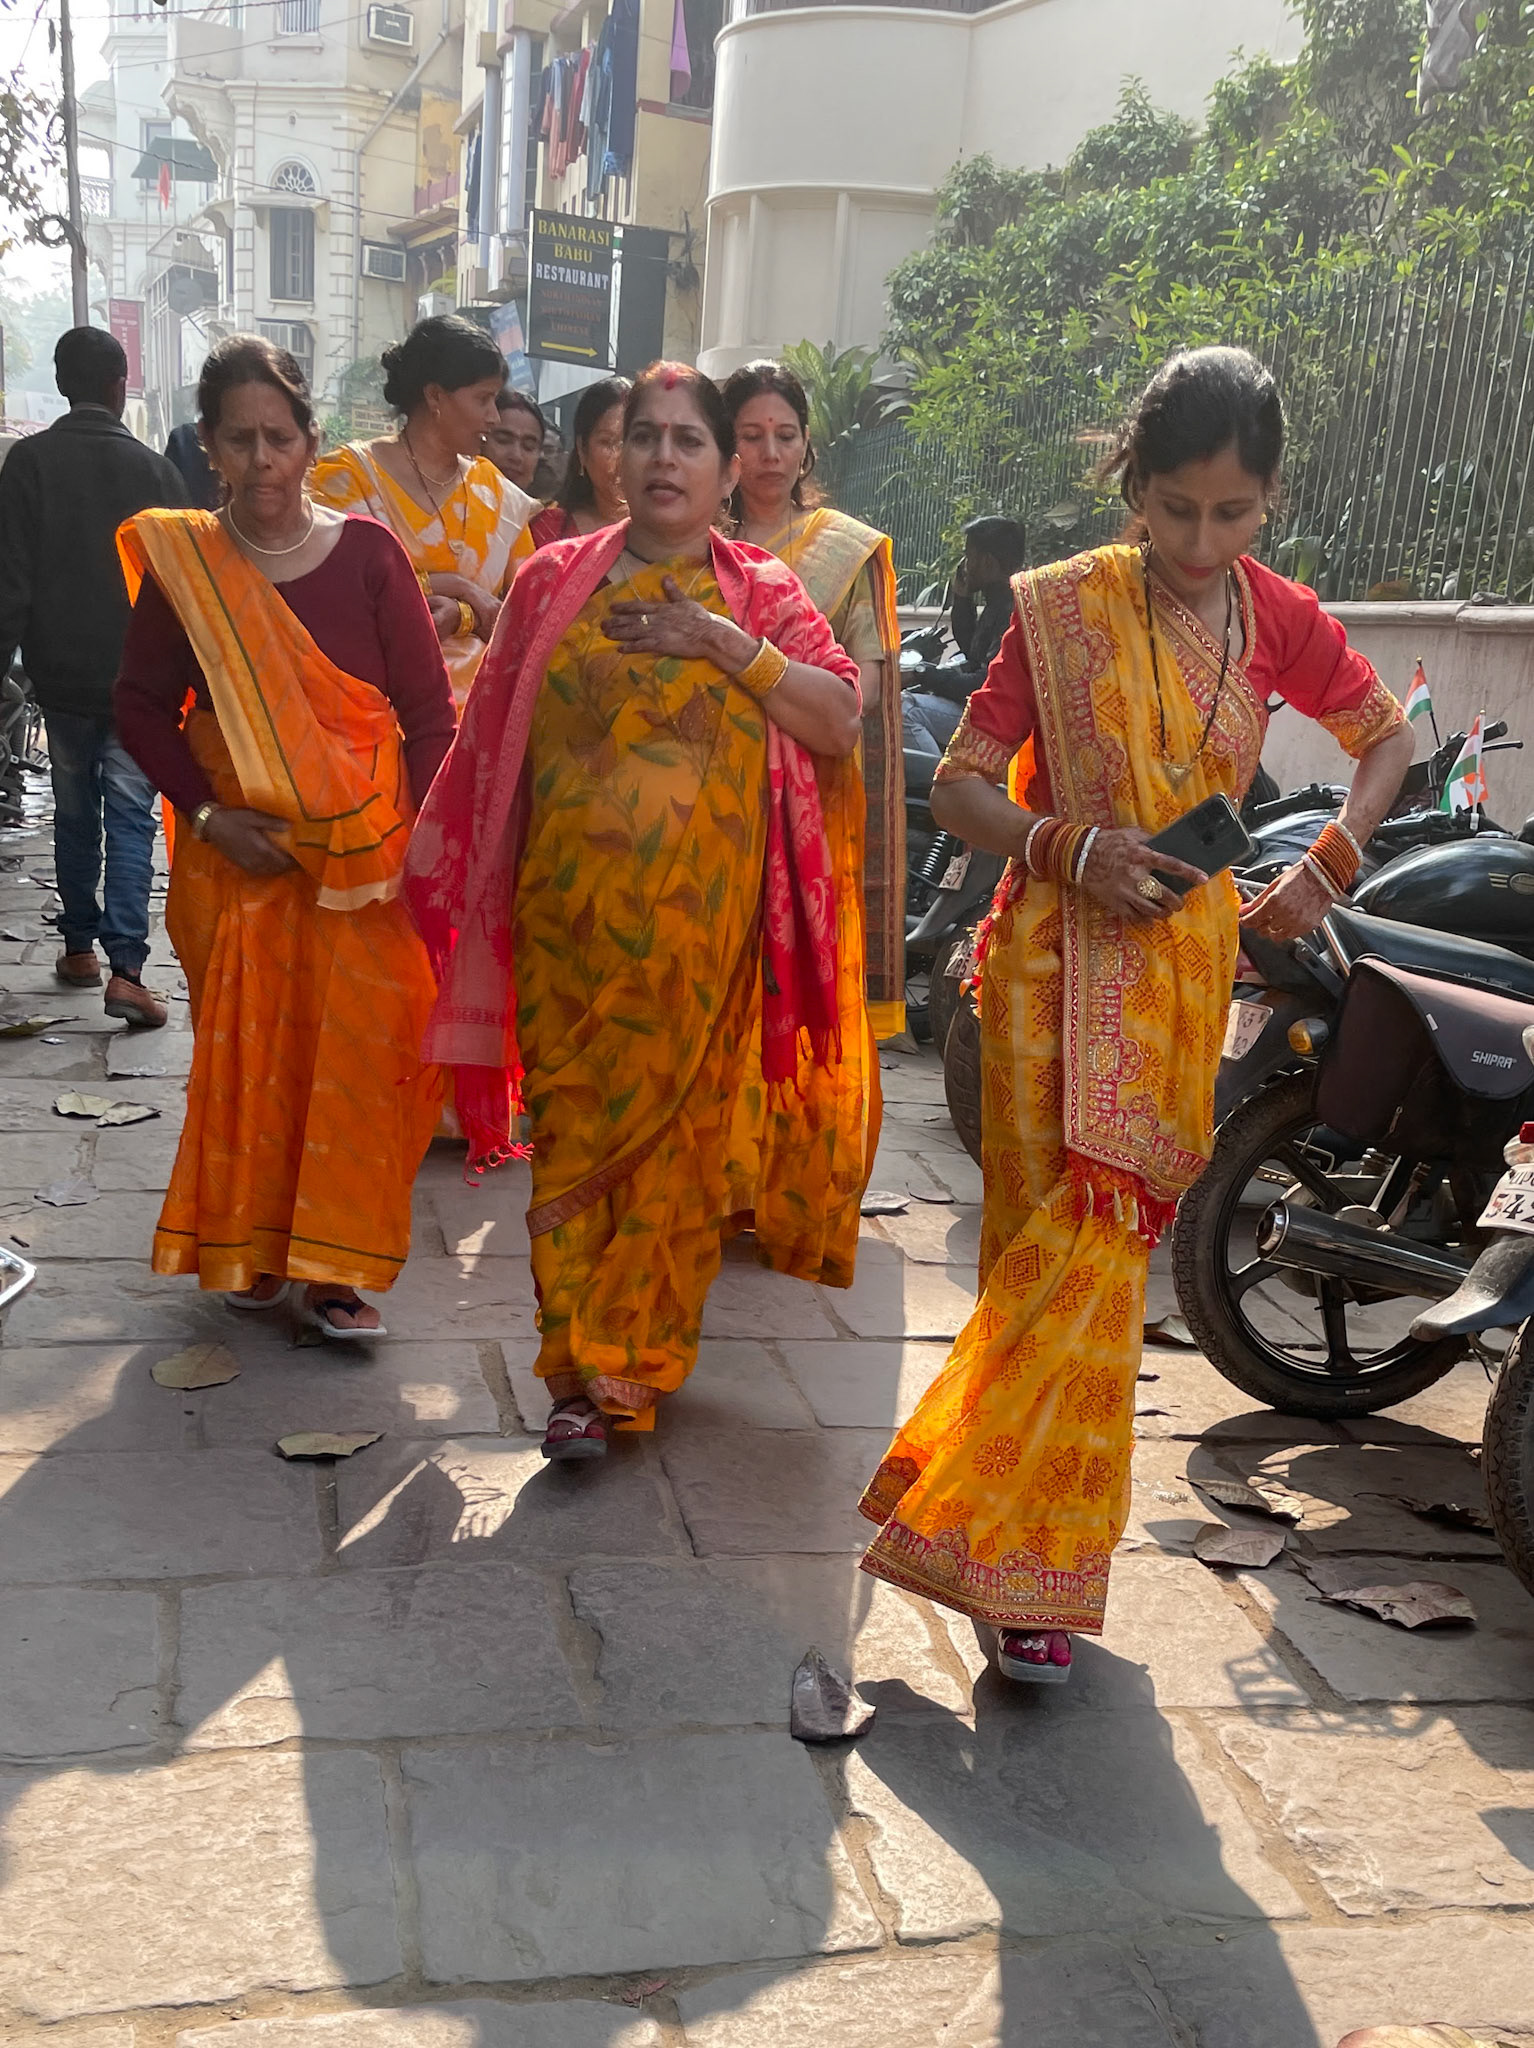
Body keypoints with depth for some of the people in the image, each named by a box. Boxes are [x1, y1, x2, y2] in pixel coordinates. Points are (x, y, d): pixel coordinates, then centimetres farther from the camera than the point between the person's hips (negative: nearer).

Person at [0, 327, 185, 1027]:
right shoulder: (153, 468, -3)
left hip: (62, 672, 1)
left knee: (75, 812, 16)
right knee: (130, 816, -2)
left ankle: (80, 949, 24)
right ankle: (125, 967, -14)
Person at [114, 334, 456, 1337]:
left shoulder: (367, 551, -4)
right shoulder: (180, 561, 0)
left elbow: (430, 713, -3)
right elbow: (141, 703, 7)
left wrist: (413, 844, -11)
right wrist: (209, 813, -6)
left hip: (364, 861, -1)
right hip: (239, 858, 1)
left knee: (354, 1052, 0)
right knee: (245, 1050, 7)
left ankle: (334, 1265, 13)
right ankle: (252, 1242, 26)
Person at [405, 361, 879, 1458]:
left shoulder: (763, 594, 7)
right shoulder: (555, 579, 8)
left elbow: (841, 720, -4)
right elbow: (494, 738, 11)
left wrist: (731, 646, -13)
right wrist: (456, 867, 11)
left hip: (702, 920, 0)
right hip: (572, 914, 0)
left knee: (678, 1130, 5)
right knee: (576, 1126, 0)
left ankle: (634, 1367, 20)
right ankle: (582, 1370, 9)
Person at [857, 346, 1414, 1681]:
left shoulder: (1277, 619, 4)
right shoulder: (1062, 610, -3)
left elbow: (1389, 733, 19)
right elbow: (959, 785, -5)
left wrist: (1330, 863, 2)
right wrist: (1072, 846, -22)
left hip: (1184, 967, 2)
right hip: (1054, 960, -1)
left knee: (1094, 1254, -3)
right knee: (1044, 1246, 2)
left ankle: (1026, 1563, 10)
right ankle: (1035, 1565, 18)